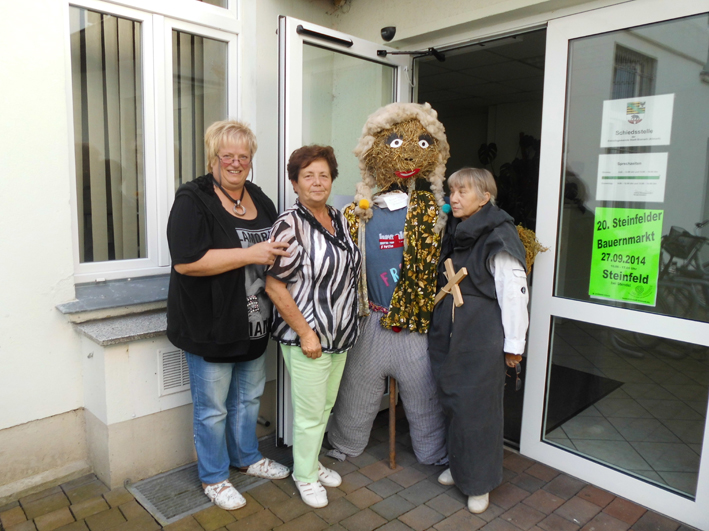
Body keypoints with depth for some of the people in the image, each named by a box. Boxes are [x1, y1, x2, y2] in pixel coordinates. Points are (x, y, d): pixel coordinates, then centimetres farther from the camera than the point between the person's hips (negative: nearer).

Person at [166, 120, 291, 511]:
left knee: (248, 397, 23)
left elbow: (278, 247, 21)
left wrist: (281, 252, -3)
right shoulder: (193, 200, -13)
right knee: (212, 408, 10)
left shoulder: (259, 199, 9)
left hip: (253, 324, 7)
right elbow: (185, 261, -25)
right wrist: (250, 254, -26)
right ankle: (213, 477, 31)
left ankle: (247, 457, 44)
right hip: (211, 327, -7)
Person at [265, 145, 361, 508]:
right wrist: (305, 333, -19)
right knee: (310, 412, 7)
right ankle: (304, 476, 31)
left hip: (340, 335, 7)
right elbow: (274, 286, -19)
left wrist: (347, 325, 14)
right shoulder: (290, 225, -17)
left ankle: (313, 462, 42)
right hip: (307, 338, -7)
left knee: (326, 406, 21)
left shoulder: (339, 219, 6)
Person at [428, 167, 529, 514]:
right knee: (451, 401, 15)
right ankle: (457, 464, 36)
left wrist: (513, 343, -13)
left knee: (477, 406, 2)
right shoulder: (453, 234, 10)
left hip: (482, 338, -7)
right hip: (446, 334, 7)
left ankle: (479, 482, 21)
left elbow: (514, 292, -14)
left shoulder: (499, 239, -13)